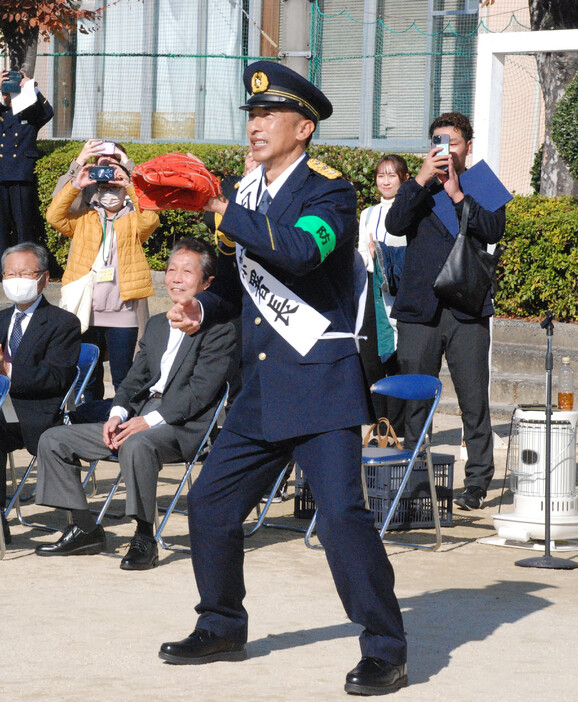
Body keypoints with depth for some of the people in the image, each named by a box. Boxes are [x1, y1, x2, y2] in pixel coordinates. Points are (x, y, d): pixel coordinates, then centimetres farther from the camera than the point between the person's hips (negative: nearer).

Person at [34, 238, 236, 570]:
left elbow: (200, 390, -14)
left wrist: (151, 420, -22)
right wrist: (118, 414, -2)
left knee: (137, 445, -41)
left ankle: (145, 539, -30)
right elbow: (136, 378, 19)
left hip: (182, 426, -8)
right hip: (139, 419, 8)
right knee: (54, 440, 0)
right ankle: (84, 529, 3)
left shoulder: (219, 329, -4)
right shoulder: (157, 325, 23)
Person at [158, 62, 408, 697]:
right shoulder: (245, 194, 15)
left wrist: (224, 212, -24)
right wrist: (202, 308, 4)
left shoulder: (328, 192, -8)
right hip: (261, 390, 8)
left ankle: (385, 651, -7)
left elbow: (301, 250, -29)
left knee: (341, 513, -16)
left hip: (321, 387, -8)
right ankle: (222, 628, 28)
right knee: (209, 502, 10)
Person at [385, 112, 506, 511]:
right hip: (419, 310, 2)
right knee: (414, 399, 1)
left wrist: (458, 195, -14)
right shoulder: (418, 189, 15)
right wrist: (421, 180, -11)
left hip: (467, 311, -2)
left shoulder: (484, 189, 11)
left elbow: (494, 231, -7)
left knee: (474, 400, -3)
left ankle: (478, 483, 3)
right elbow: (395, 225, -3)